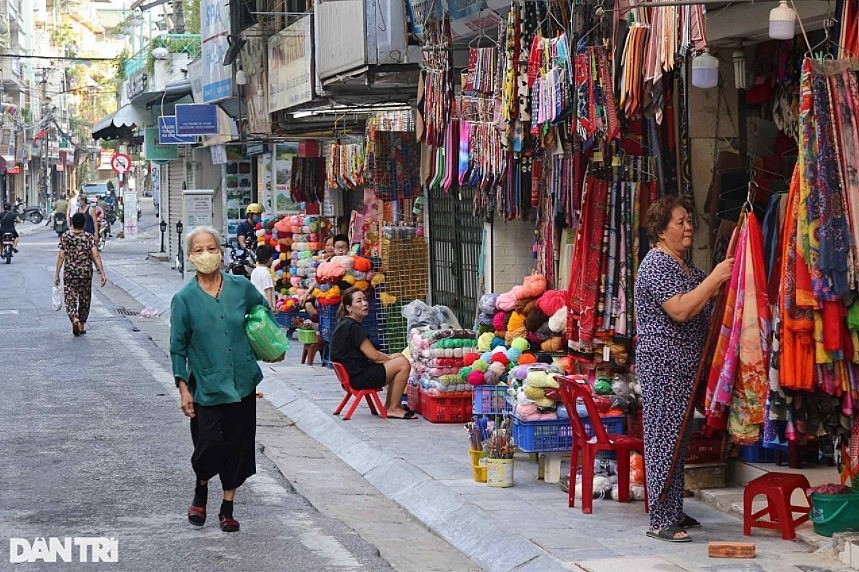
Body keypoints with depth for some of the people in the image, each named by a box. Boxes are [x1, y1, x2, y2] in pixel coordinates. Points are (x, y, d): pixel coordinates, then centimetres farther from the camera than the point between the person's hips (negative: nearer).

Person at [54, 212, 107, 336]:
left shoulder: (65, 237, -3)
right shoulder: (89, 237, -4)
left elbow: (61, 256, -4)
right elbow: (95, 255, -11)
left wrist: (57, 274, 2)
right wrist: (102, 273, -11)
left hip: (69, 274, -1)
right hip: (86, 273, 1)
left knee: (70, 299, 2)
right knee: (85, 300, 15)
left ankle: (74, 318, -26)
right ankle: (82, 326, 22)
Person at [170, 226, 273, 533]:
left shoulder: (241, 287, -1)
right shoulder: (185, 298, -6)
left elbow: (264, 312, 21)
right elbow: (178, 348, -2)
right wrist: (183, 388, -6)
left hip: (242, 383, 3)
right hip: (206, 387, -3)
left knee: (238, 447, 7)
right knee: (211, 446, -10)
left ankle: (227, 508, 23)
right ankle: (200, 493, 22)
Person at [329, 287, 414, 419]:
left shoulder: (344, 324, 15)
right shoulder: (352, 327, -18)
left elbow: (368, 352, 19)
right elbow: (373, 355, -16)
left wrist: (390, 358, 9)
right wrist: (391, 359, 2)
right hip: (358, 378, -11)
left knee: (399, 357, 21)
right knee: (403, 364, -13)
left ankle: (388, 406, 19)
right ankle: (394, 409, -5)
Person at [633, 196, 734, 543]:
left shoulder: (683, 263, 18)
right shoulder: (656, 264, -14)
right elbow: (681, 310, -24)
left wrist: (728, 263, 7)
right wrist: (715, 277, -21)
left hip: (683, 366, 10)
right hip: (663, 363, -10)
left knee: (676, 438, 13)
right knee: (664, 437, -9)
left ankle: (674, 512, 21)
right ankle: (661, 522, -8)